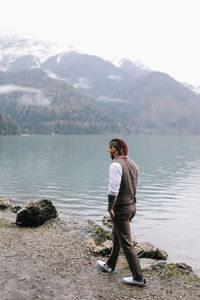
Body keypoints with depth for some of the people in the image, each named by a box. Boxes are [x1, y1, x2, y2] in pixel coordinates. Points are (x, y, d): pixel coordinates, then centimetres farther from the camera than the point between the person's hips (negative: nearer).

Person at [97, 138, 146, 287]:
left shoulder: (116, 165, -19)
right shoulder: (133, 164, 8)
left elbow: (113, 189, -24)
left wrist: (110, 208, -13)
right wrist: (131, 203, 17)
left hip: (121, 209, -9)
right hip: (132, 205, 9)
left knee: (126, 243, 0)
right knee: (116, 236, 24)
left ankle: (139, 277, 9)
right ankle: (110, 265, 41)